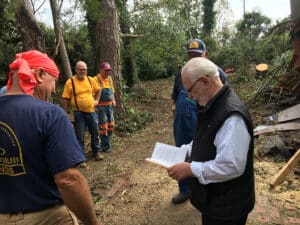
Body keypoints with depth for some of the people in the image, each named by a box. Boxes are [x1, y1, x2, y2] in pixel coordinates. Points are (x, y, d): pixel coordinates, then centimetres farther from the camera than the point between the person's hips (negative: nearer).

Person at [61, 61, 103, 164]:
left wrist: (96, 100, 11)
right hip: (79, 113, -4)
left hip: (91, 111, 4)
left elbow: (98, 90, 22)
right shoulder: (70, 82, -10)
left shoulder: (90, 80, 2)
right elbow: (65, 100, -8)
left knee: (95, 133, 15)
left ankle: (96, 152, 33)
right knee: (80, 136, 3)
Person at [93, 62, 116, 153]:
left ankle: (106, 141, 31)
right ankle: (106, 146, 8)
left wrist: (113, 100, 11)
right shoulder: (96, 79, -10)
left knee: (110, 125, 14)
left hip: (110, 105, 7)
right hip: (101, 106, -7)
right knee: (103, 126, -1)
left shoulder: (110, 78, 12)